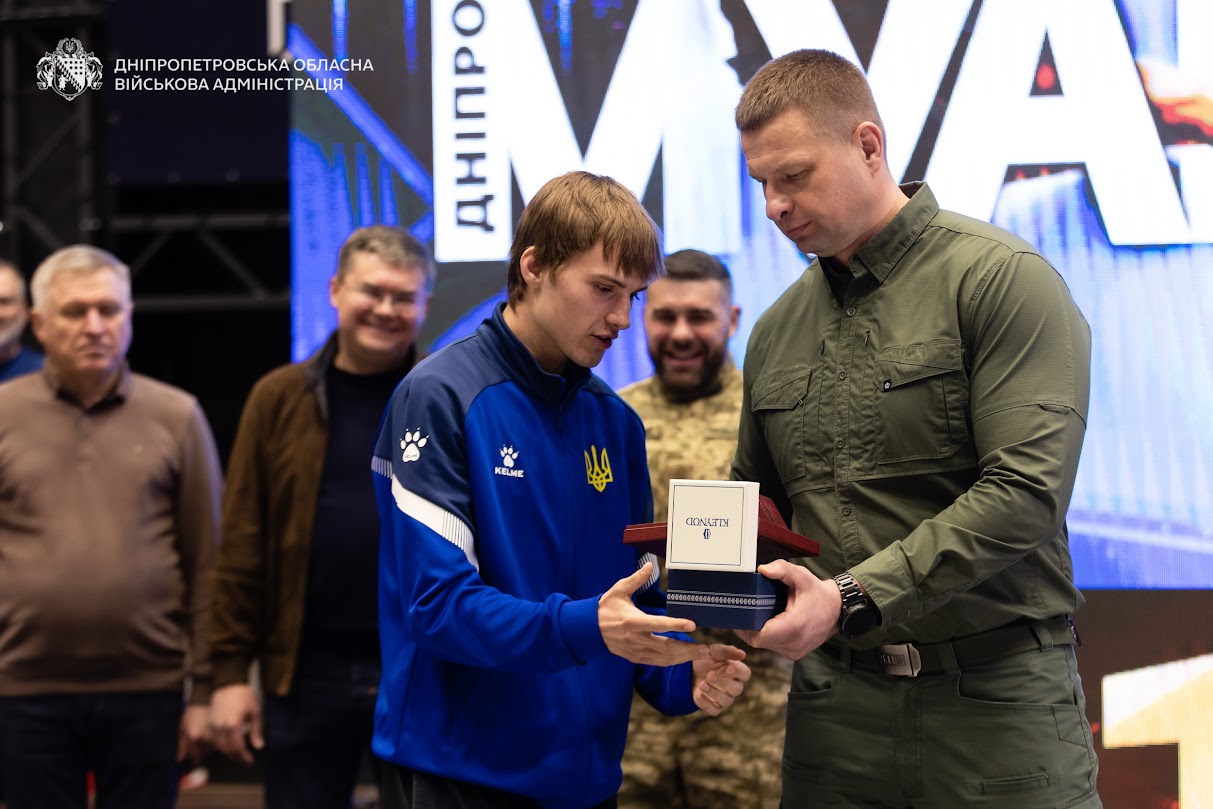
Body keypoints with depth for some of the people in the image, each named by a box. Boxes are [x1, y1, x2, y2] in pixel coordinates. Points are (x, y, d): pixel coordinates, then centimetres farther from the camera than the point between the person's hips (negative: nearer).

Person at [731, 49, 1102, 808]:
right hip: (835, 700, 5)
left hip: (995, 697, -5)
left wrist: (853, 597, -22)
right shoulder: (777, 331, 13)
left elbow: (1026, 490, -17)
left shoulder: (1004, 279, -7)